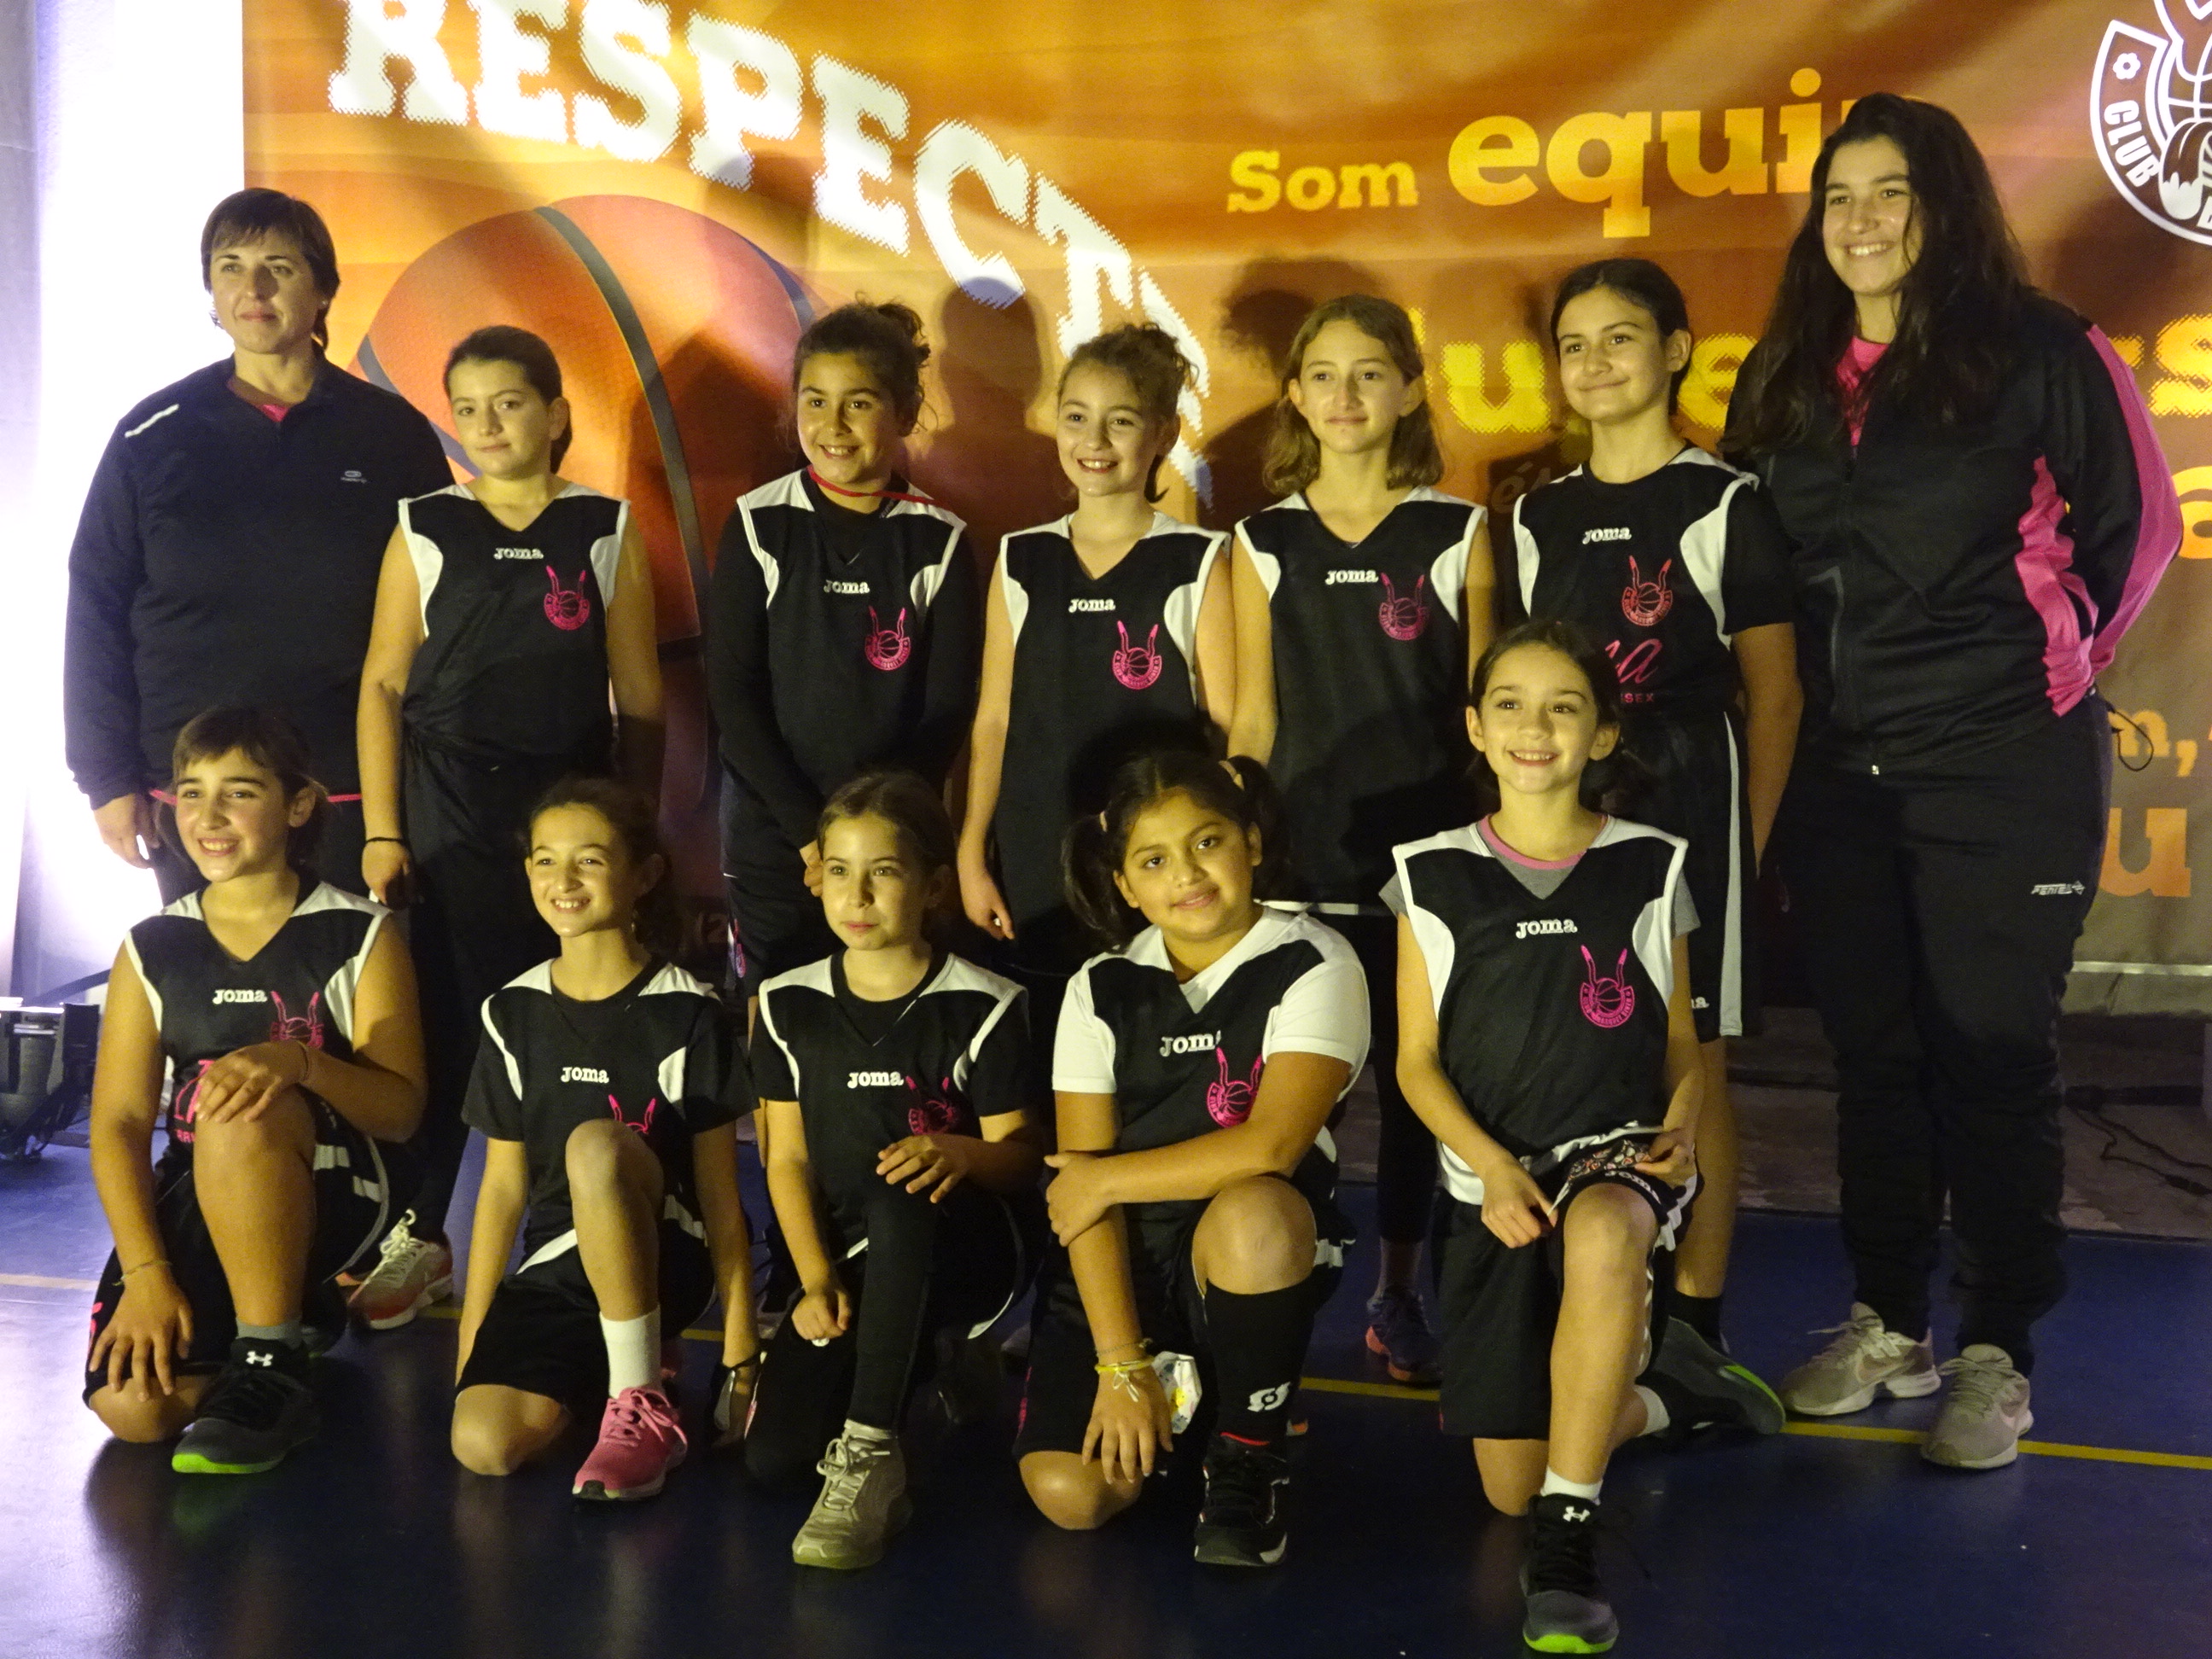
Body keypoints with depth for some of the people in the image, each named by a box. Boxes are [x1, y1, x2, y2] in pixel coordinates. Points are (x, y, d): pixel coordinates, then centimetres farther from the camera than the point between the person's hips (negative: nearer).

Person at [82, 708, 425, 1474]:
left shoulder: (358, 936, -4)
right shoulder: (152, 948, 4)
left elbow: (401, 1109, -9)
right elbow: (119, 1123, -2)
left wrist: (299, 1062, -29)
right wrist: (145, 1272, -14)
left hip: (323, 1191, -3)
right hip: (191, 1200, 3)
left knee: (243, 1108, -37)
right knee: (132, 1406, -21)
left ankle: (274, 1365, -20)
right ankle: (289, 1312, 11)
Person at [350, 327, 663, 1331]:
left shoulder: (606, 533, 4)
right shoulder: (424, 530, 6)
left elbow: (638, 701, 5)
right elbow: (383, 686, 5)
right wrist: (381, 831, -1)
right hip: (447, 814, 1)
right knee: (437, 1024, 2)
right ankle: (420, 1236, 16)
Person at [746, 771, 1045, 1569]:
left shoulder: (982, 1007, -8)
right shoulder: (789, 1005, 2)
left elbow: (1018, 1156, -7)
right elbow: (788, 1158, 4)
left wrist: (960, 1151, -31)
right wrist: (817, 1282, -9)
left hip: (970, 1246, -4)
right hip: (854, 1262, 4)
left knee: (898, 1196, -40)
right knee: (773, 1457, -16)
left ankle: (870, 1455, -29)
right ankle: (930, 1357, 14)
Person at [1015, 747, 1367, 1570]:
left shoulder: (1312, 967, -9)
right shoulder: (1101, 991, 2)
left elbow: (1271, 1147, -22)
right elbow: (1080, 1188, -4)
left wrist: (1105, 1178, -12)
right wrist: (1120, 1364, -12)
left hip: (1259, 1250, -2)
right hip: (1124, 1262, 3)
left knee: (1250, 1212, -38)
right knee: (1068, 1492, -17)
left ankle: (1248, 1456, -12)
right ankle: (1179, 1387, 17)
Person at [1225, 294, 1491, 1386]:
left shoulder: (1457, 535, 3)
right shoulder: (1263, 543, 7)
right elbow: (1254, 717, 8)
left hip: (1424, 848, 0)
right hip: (1302, 852, 1)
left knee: (1409, 1074, 8)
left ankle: (1397, 1296, 24)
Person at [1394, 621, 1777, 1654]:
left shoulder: (1649, 867, 1)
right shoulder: (1434, 877, 0)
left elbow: (1680, 1040, 8)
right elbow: (1418, 1062, 2)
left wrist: (1680, 1129, -12)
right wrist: (1491, 1167, -14)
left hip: (1618, 1151, -1)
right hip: (1490, 1177, 2)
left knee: (1600, 1236, -42)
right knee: (1508, 1486, 0)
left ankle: (1568, 1537, -26)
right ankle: (1668, 1392, 32)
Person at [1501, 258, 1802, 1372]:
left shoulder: (1727, 506, 0)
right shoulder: (1539, 517, 13)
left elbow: (1773, 697, 0)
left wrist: (1748, 842, -5)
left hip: (1688, 801, -4)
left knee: (1689, 1069, 0)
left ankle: (1692, 1332, 11)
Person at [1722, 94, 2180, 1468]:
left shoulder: (2041, 351, -4)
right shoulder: (1787, 377, 10)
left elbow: (2137, 524, 0)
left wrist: (2053, 665, 4)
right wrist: (1817, 685, 10)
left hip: (2004, 767, -4)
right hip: (1838, 771, 5)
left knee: (1992, 1050, 1)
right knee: (1873, 1049, 11)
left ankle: (1997, 1353, 13)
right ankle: (1890, 1324, 24)